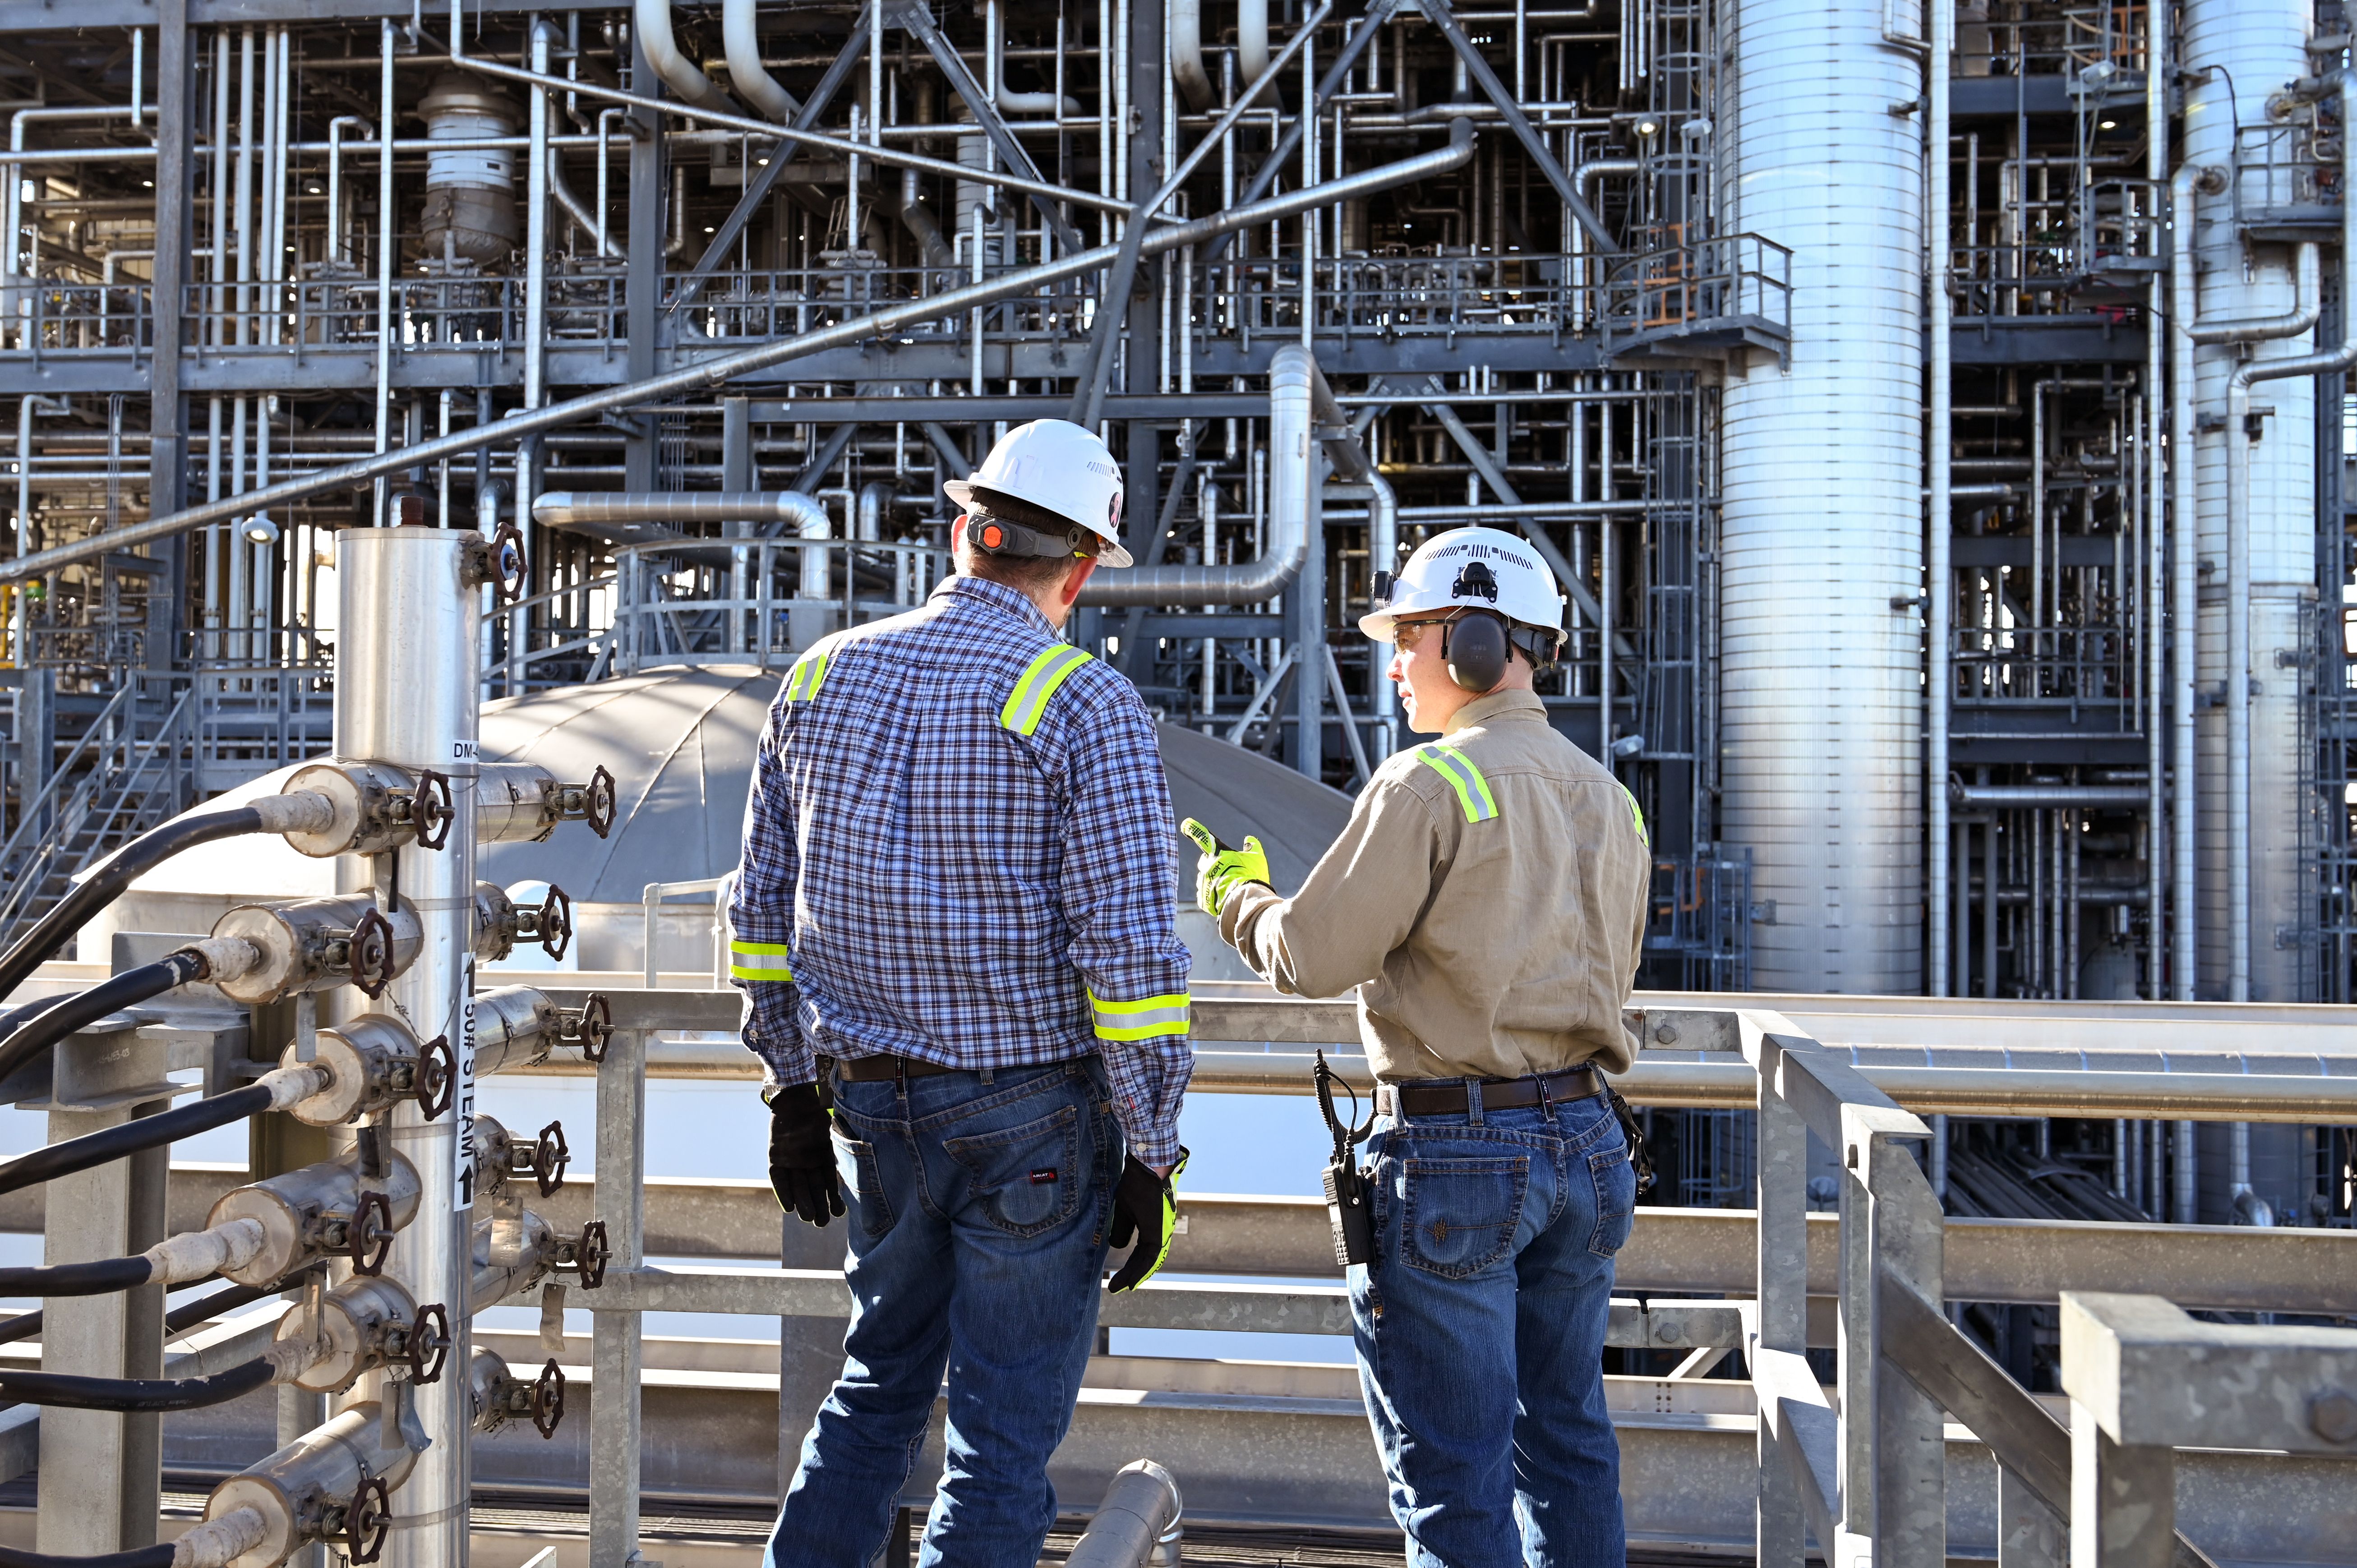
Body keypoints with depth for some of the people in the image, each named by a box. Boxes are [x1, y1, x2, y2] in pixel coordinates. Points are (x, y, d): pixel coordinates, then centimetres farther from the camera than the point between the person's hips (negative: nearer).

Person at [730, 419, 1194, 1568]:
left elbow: (762, 907, 9)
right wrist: (1150, 1152, -8)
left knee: (879, 1387, 24)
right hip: (1033, 1120, -5)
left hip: (874, 1109, 5)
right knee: (1006, 1432, 6)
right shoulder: (1086, 706, -12)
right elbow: (1130, 949, -16)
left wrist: (792, 1087, 17)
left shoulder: (822, 677, 5)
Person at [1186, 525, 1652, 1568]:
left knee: (1452, 1465, 2)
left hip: (1455, 1149, -8)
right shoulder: (1609, 798, 11)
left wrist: (1234, 894, 6)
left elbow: (1313, 956, -12)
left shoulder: (1429, 783, -13)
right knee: (1564, 1433, 19)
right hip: (1586, 1134, 8)